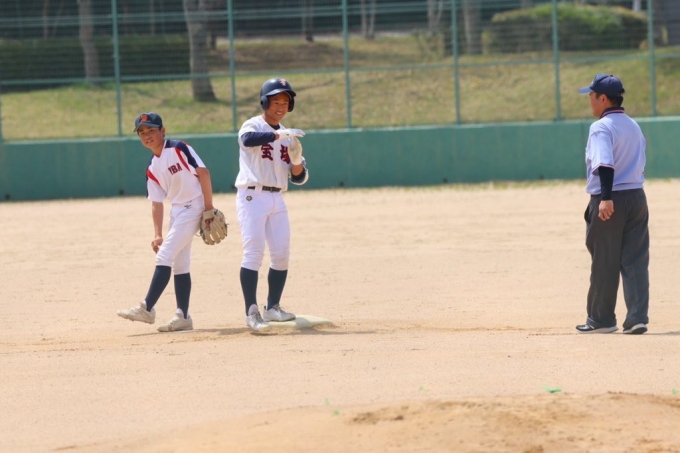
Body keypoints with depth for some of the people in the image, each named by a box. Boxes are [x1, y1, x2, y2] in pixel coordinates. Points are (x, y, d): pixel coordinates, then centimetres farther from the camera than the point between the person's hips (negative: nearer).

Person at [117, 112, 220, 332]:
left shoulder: (178, 148, -11)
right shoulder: (152, 169, 9)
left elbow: (203, 172, -14)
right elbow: (156, 203, 9)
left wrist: (209, 206, -16)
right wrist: (158, 235, 0)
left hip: (193, 206, -8)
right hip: (176, 211, 8)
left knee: (165, 257, -13)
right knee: (179, 264, 7)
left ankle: (147, 309, -13)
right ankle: (183, 317, 10)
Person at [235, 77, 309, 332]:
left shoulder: (288, 136, 15)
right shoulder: (253, 126, -4)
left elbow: (299, 178, 13)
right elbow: (248, 140, -31)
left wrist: (296, 159, -7)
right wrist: (279, 134, -37)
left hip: (277, 200, 7)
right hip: (252, 195, -7)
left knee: (282, 254, 3)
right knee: (254, 252, -14)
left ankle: (272, 308, 15)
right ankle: (251, 313, -18)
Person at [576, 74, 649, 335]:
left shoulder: (601, 128, -11)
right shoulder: (634, 127, 16)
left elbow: (605, 164, -25)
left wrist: (606, 198, -32)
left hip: (609, 202, -7)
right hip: (637, 196, 7)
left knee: (604, 262, 3)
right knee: (636, 261, 4)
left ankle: (601, 319, 10)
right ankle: (638, 318, -2)